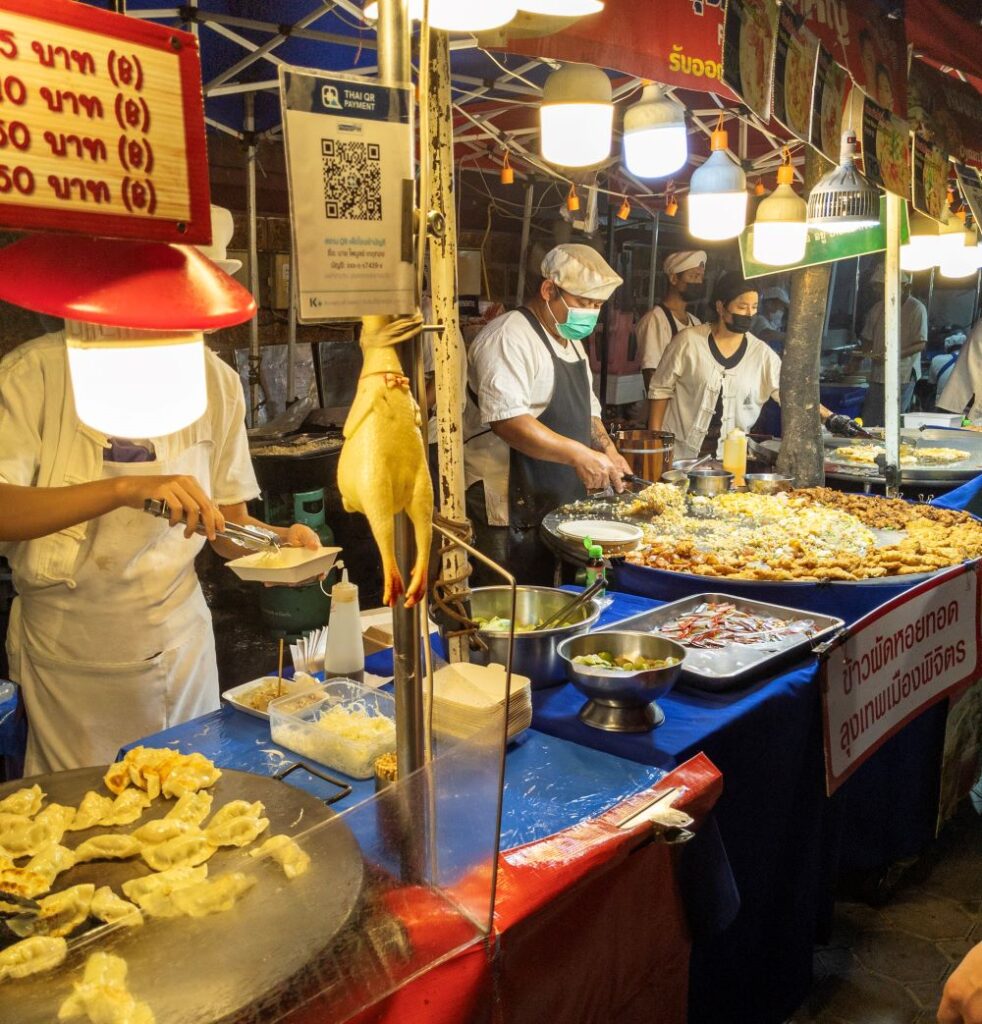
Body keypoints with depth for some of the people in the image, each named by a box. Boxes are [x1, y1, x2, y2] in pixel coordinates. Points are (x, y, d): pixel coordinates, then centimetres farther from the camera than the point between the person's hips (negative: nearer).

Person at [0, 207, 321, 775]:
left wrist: (279, 539, -14)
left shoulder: (215, 379, 2)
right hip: (72, 655, -3)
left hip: (180, 636, 3)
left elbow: (229, 523, 6)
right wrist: (125, 490, -33)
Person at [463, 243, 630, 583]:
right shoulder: (509, 338, -15)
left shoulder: (571, 342, 17)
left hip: (564, 503, 9)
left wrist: (607, 451, 7)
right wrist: (578, 455, -30)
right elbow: (507, 419, -27)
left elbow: (585, 408, 26)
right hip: (513, 512, -9)